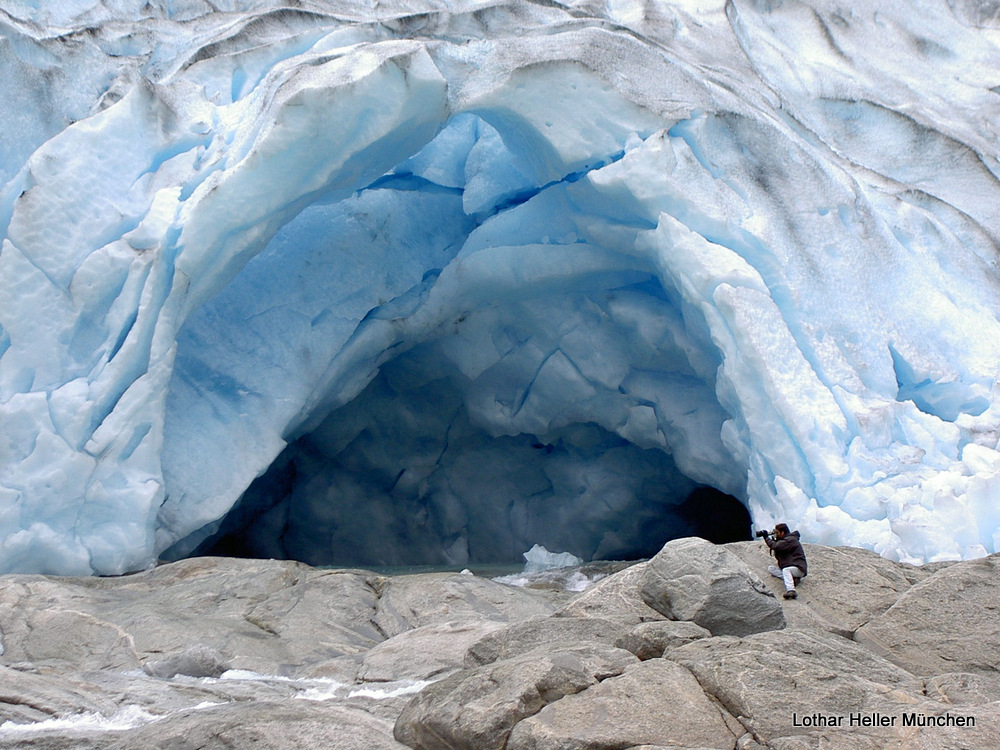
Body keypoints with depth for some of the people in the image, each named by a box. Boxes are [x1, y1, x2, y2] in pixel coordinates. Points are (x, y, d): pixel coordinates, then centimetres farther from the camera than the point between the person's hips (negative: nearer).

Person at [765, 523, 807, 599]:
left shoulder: (790, 540, -12)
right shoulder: (784, 540, 19)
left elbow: (776, 546, -24)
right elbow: (777, 556, 13)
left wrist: (766, 538, -8)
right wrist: (773, 539, 3)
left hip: (798, 569, -10)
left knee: (785, 570, -38)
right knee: (770, 568, -3)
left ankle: (791, 591, -55)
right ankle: (791, 578, -17)